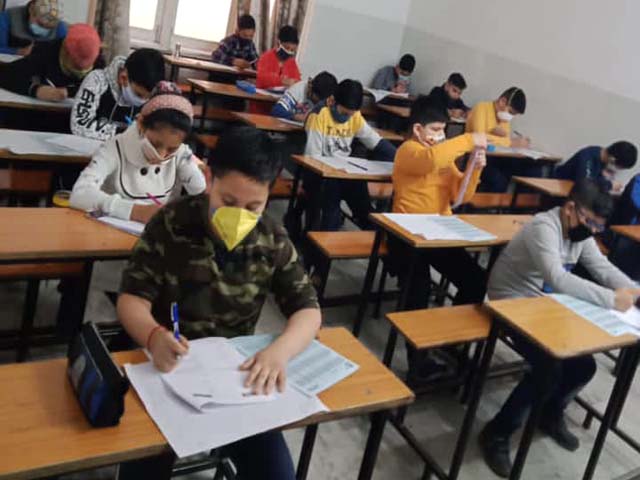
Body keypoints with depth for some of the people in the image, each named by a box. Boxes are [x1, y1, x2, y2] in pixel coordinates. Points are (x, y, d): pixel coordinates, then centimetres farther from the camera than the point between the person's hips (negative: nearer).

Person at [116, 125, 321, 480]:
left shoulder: (273, 241, -3)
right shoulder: (171, 224, -10)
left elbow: (307, 309, -2)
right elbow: (132, 298, -10)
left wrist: (280, 351, -25)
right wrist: (154, 336, -34)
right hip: (167, 366, -2)